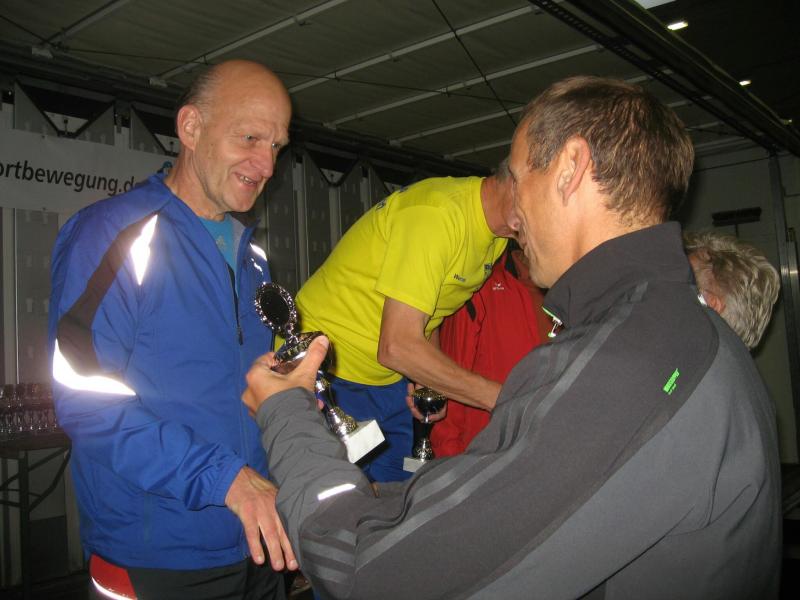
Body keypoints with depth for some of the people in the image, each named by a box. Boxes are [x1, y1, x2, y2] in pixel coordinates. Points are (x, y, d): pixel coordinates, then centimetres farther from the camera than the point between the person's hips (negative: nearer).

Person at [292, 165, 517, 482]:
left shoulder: (498, 235, 1)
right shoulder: (437, 212, -28)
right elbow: (396, 347, -30)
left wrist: (426, 379, -4)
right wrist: (499, 397, -25)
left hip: (391, 381, 8)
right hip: (328, 373, -8)